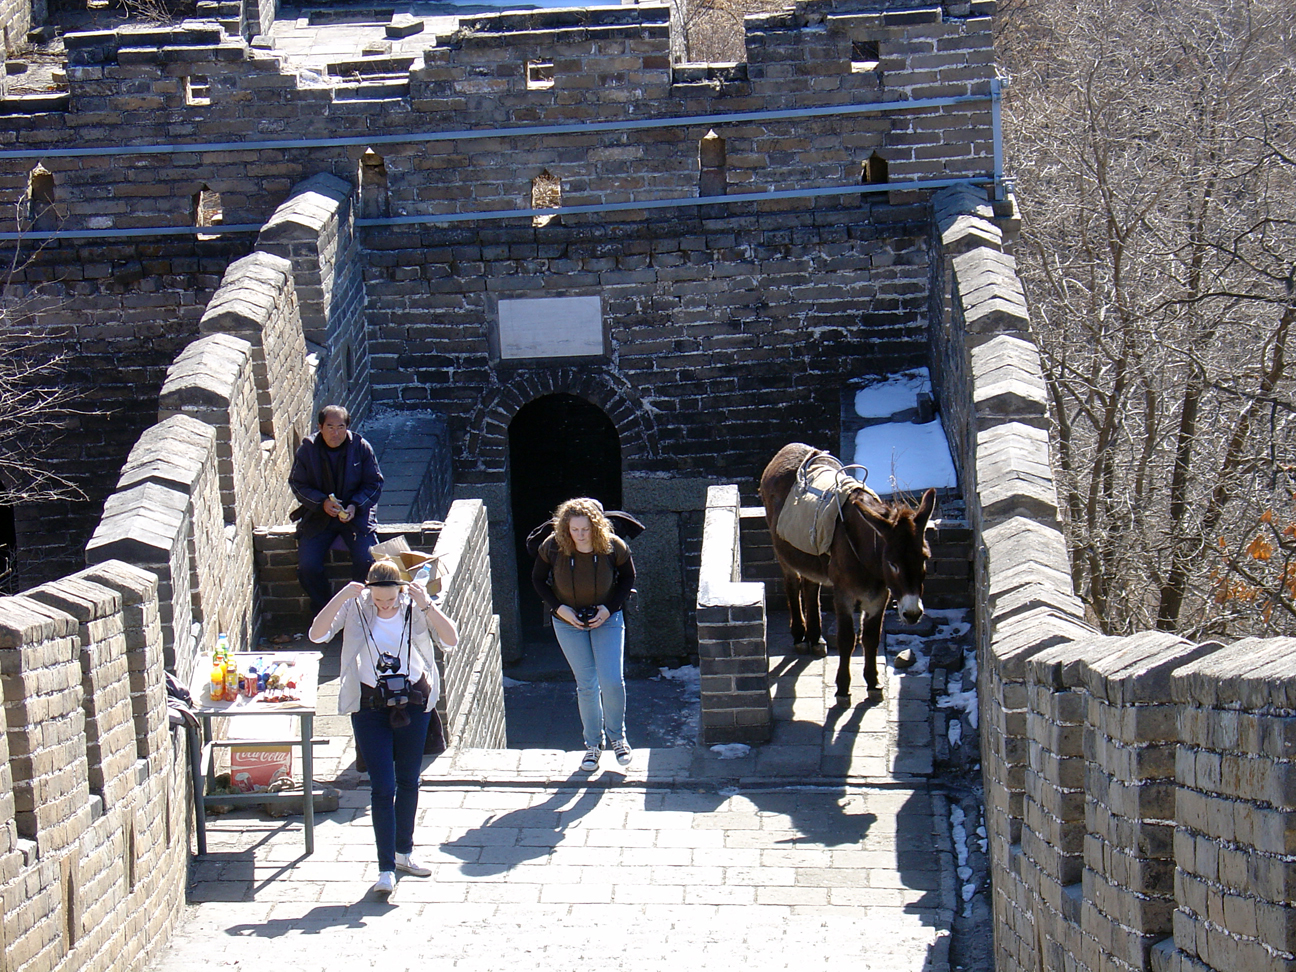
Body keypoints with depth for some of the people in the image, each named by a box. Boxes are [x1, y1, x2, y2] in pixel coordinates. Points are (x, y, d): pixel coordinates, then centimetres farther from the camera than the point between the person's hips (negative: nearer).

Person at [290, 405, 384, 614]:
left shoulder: (361, 447, -4)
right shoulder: (307, 449, -3)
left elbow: (374, 483, 1)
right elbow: (298, 484, 1)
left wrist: (355, 506, -16)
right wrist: (322, 503, -17)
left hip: (356, 514, -1)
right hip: (317, 516, 1)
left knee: (366, 561, -22)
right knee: (307, 566, -18)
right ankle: (322, 612, 5)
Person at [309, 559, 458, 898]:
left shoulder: (414, 607, -8)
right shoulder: (355, 607, -9)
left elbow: (451, 640, -18)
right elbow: (317, 634, -18)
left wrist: (426, 604, -28)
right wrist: (341, 596, -28)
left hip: (413, 702, 2)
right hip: (370, 706, -2)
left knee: (409, 781, 14)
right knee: (383, 786, -7)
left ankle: (404, 852, 32)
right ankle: (386, 868, -4)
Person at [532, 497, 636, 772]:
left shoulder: (613, 548, -19)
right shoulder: (552, 548, -18)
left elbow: (628, 577, -1)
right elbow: (538, 579, 0)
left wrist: (610, 608, -12)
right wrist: (557, 607, -13)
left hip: (606, 620, -1)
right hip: (569, 623, 1)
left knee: (613, 682, -9)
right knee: (586, 685, 3)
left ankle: (617, 736, 17)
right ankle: (593, 744, 22)